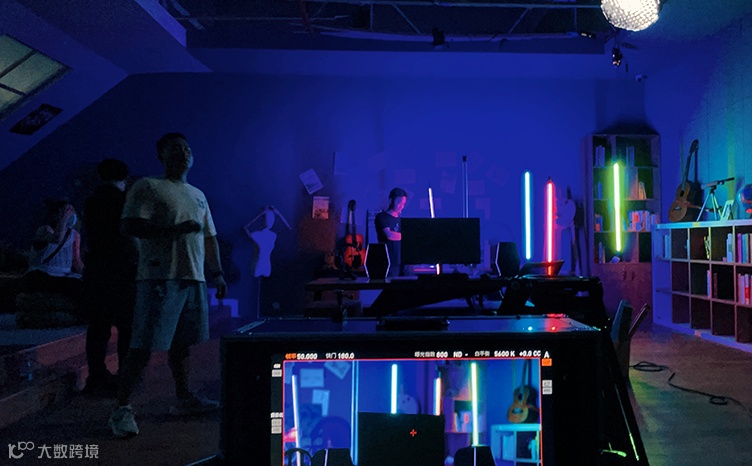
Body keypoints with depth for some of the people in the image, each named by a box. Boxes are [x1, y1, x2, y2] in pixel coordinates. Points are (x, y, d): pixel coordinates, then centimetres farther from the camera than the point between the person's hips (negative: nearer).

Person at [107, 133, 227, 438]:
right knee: (144, 346, -9)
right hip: (160, 278, -7)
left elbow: (209, 238, 24)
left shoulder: (198, 195, 21)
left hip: (194, 278, 7)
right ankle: (121, 408, -2)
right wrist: (175, 229, -19)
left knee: (182, 342, 12)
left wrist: (217, 274, 17)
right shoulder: (147, 187, 0)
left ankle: (183, 399, 22)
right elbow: (130, 226, -11)